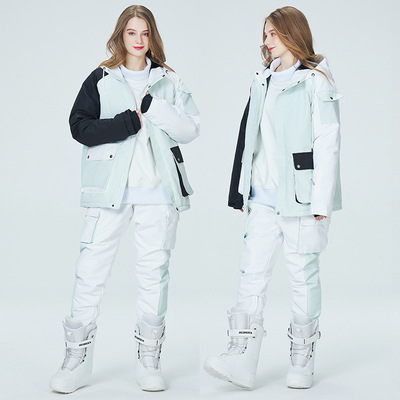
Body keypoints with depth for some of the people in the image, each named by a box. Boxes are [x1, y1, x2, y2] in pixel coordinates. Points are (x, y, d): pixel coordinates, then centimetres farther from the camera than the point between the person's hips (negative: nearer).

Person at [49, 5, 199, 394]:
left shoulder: (168, 81, 12)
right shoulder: (101, 79, 7)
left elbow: (190, 128, 2)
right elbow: (79, 126, -5)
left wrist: (151, 107, -11)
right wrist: (132, 121, -11)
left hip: (157, 188, 1)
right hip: (110, 186, -1)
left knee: (154, 270, 3)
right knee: (91, 269, -3)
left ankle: (149, 358, 13)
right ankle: (77, 356, 6)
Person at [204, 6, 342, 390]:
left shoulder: (315, 81, -4)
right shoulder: (262, 81, 15)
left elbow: (326, 144, -9)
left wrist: (321, 201, -14)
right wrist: (240, 192, 16)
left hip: (300, 196, -6)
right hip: (264, 197, 6)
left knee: (303, 273, 3)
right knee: (252, 270, -2)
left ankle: (302, 360, 14)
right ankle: (241, 360, -3)